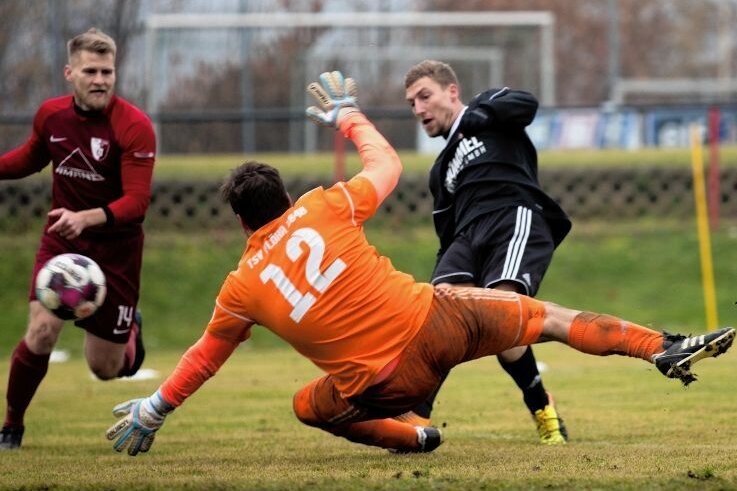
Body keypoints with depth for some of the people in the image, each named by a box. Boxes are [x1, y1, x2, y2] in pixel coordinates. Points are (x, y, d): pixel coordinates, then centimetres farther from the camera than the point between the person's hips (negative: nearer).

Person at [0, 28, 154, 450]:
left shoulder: (135, 127, -19)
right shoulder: (51, 114, -4)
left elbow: (136, 203, -26)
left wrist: (84, 219, -41)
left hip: (116, 252, -2)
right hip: (61, 242, 2)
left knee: (106, 368, 7)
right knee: (41, 332, -19)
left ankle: (130, 327, 44)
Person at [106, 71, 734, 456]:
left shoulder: (242, 287, 2)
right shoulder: (324, 208, -1)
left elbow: (205, 356, 14)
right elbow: (386, 164, 17)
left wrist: (156, 409, 27)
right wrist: (350, 116, 33)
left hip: (382, 383, -1)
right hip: (435, 321, 1)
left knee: (308, 405, 27)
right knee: (547, 316, 17)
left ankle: (410, 435, 10)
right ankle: (664, 348, 13)